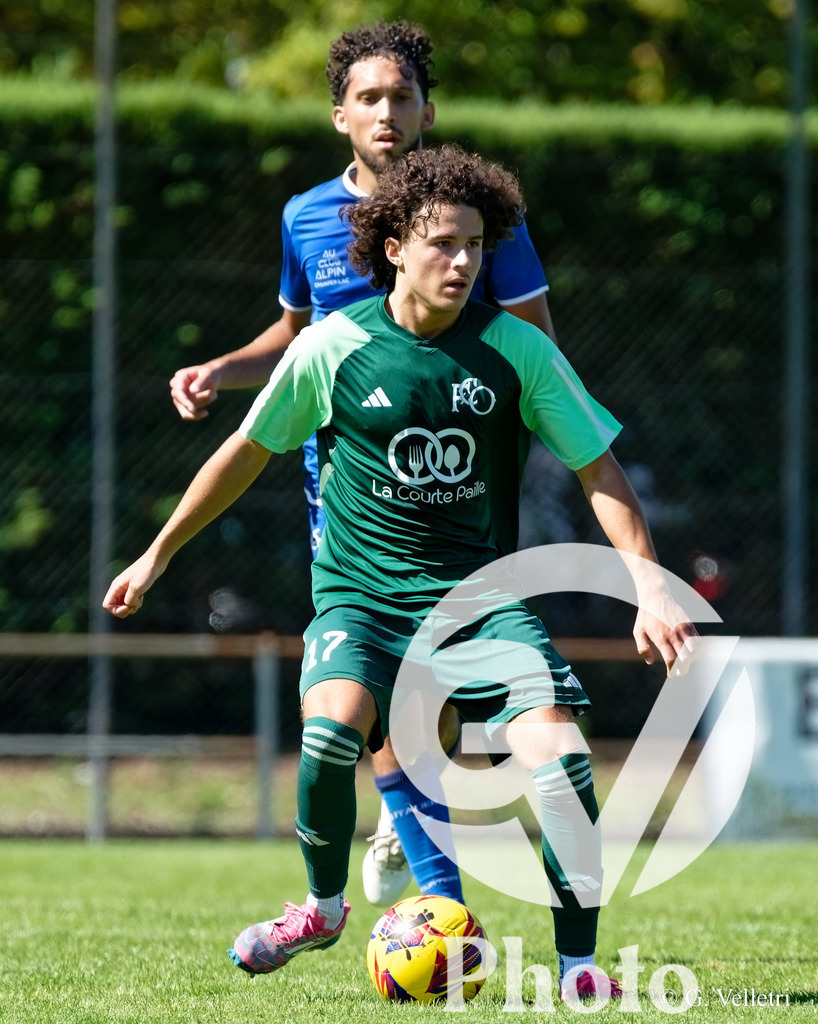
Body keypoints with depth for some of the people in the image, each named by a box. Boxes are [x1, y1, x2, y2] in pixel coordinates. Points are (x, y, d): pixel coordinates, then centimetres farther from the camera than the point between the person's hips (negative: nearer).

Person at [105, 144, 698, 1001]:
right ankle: (323, 907, 0)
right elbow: (247, 451, 10)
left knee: (558, 748, -22)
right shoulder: (333, 348, -5)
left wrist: (649, 586, -8)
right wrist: (158, 554, 17)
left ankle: (579, 963, -6)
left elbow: (598, 470, 3)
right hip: (360, 596, -1)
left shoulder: (517, 351, -4)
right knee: (332, 726, -30)